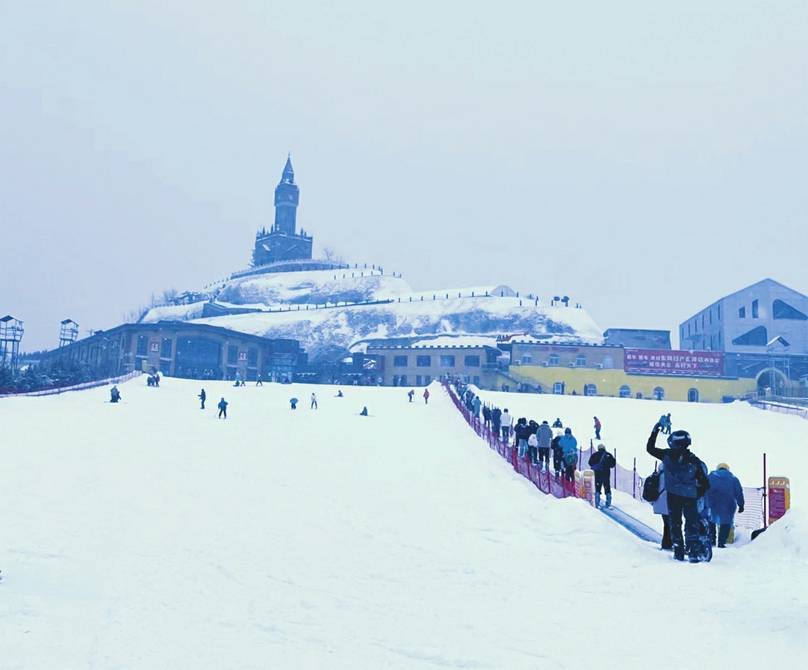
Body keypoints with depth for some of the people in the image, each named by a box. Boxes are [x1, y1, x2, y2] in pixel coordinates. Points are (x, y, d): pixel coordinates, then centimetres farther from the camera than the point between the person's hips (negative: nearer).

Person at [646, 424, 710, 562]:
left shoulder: (667, 455, -3)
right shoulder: (694, 461, -3)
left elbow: (650, 448, 11)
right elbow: (705, 483, 0)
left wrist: (655, 431, 17)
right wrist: (698, 494, 16)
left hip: (673, 495, 1)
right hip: (690, 497, -1)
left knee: (675, 522, 11)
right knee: (692, 523, 4)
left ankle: (678, 551, 9)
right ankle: (694, 551, -6)